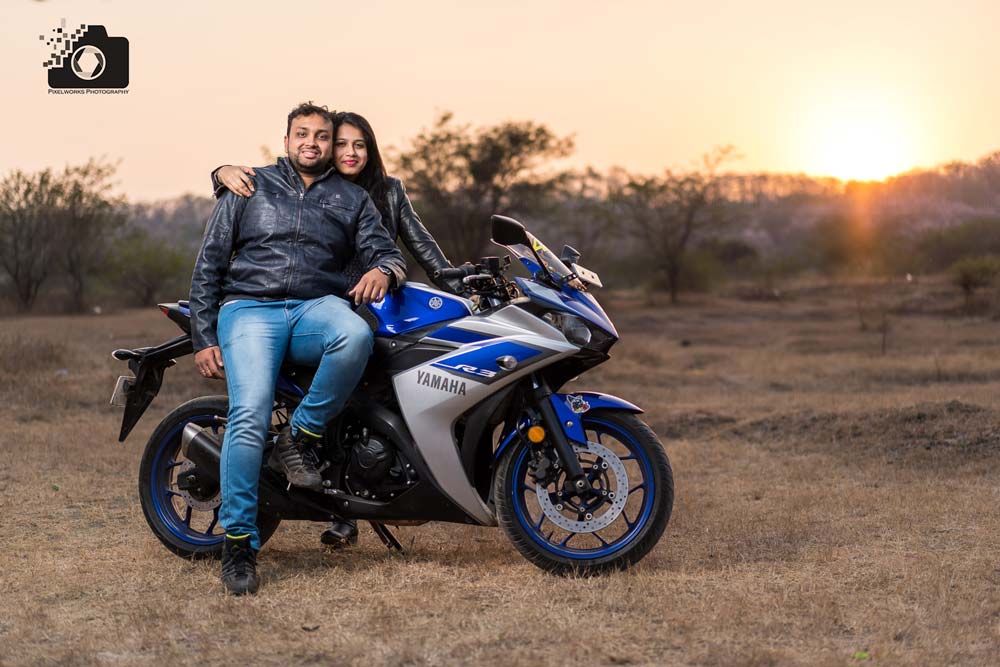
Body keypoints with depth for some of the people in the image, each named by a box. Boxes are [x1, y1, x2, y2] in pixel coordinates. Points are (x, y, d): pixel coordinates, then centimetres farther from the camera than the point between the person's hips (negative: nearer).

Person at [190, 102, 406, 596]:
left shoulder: (352, 198, 19)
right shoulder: (249, 188, 14)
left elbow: (386, 250, 13)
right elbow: (209, 262, 12)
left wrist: (383, 269, -14)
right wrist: (203, 337, 3)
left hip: (318, 308, 2)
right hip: (249, 309, -1)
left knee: (355, 337, -36)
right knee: (250, 417, -25)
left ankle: (298, 439, -17)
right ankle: (238, 543, -18)